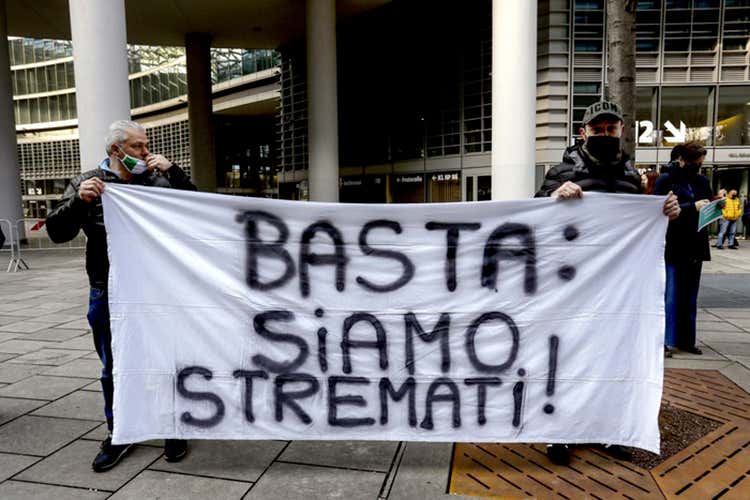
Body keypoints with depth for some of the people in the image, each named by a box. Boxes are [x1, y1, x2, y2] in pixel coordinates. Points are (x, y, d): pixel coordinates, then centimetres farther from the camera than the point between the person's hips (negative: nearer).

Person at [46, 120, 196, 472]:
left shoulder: (159, 180, 2)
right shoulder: (87, 183, 2)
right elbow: (57, 232, -2)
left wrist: (172, 171, -12)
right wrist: (79, 201, -21)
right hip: (109, 294, 1)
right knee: (114, 367, 12)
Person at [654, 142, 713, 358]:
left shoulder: (703, 181, 13)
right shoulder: (666, 179, -4)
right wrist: (692, 207, -20)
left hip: (695, 248, 6)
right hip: (672, 248, -6)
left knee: (690, 297, 12)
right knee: (670, 296, -4)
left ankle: (686, 340, 21)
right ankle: (666, 341, 2)